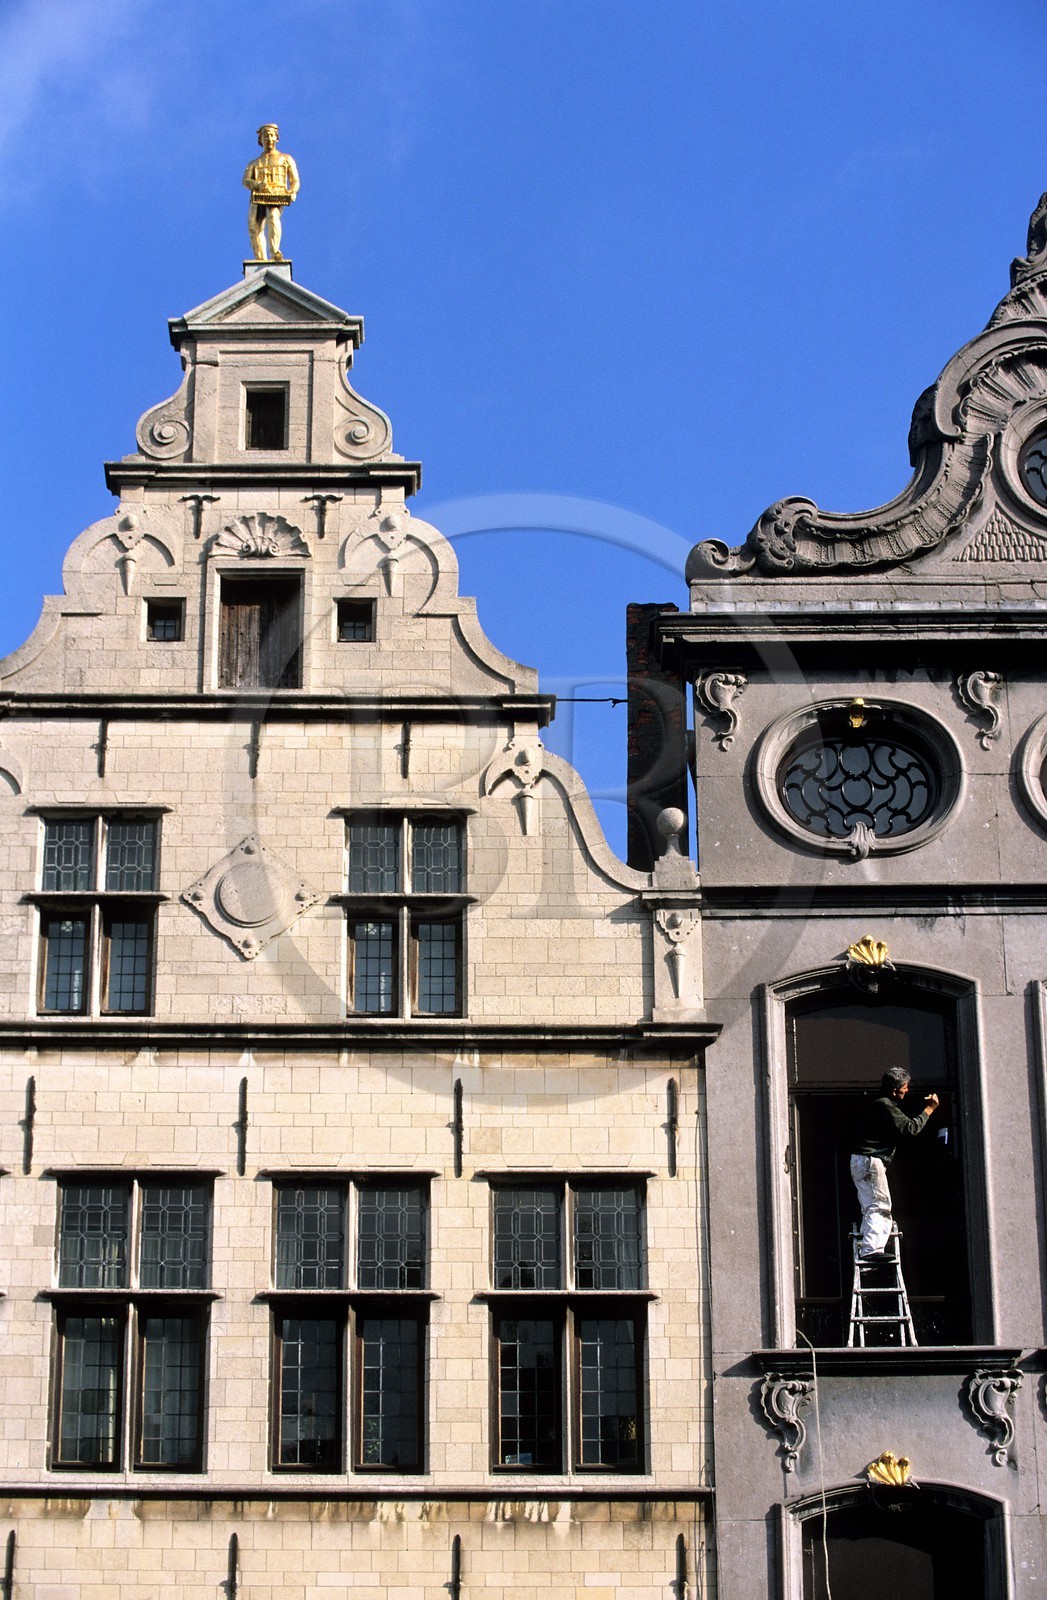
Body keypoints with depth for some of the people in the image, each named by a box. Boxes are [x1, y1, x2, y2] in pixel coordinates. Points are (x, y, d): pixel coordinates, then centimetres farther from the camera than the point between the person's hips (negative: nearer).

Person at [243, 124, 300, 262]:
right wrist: (258, 184, -16)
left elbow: (295, 181, 15)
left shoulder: (286, 159, 24)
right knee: (254, 227, -13)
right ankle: (261, 261, -9)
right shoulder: (254, 164, 26)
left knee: (273, 218, -33)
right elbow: (246, 182, 9)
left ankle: (275, 252, -51)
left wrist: (292, 192, -9)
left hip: (277, 198, -4)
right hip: (258, 199, 4)